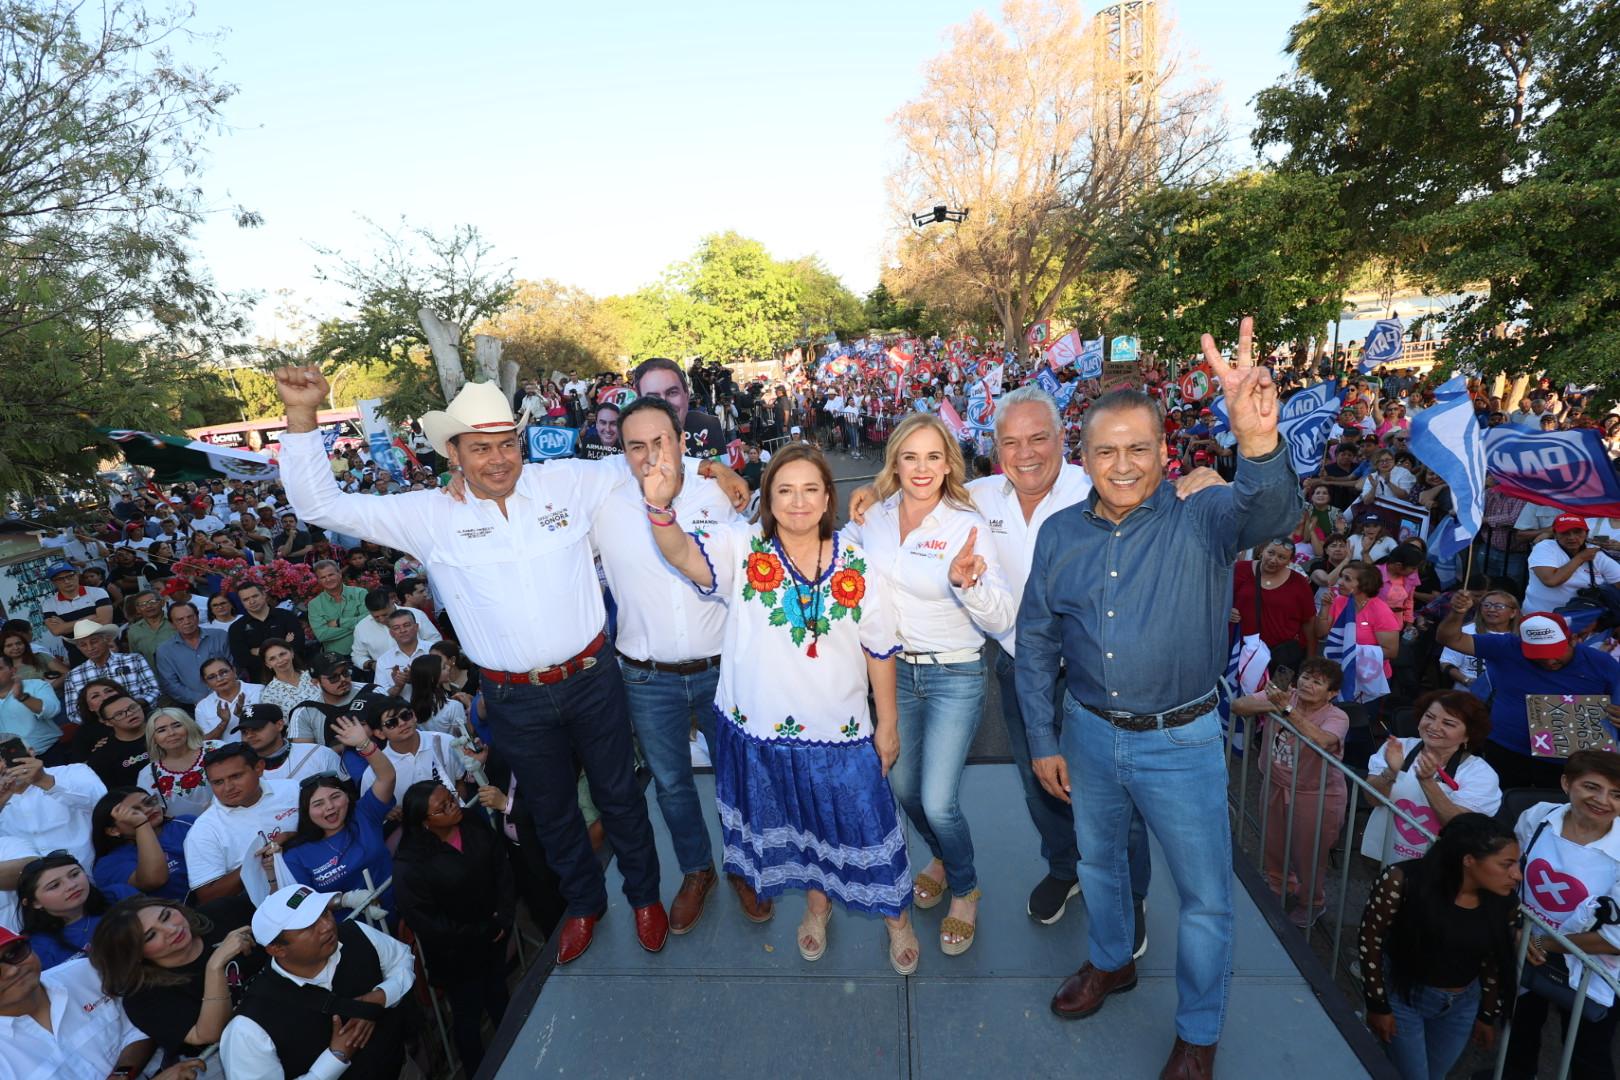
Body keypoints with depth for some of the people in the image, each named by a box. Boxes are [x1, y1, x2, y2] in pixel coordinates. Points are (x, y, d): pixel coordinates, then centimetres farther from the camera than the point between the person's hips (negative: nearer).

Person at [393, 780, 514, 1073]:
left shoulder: (474, 825, -12)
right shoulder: (410, 864, -27)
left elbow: (502, 868, -5)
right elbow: (425, 922, -23)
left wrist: (503, 918, -15)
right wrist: (482, 932, -17)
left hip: (495, 935, 5)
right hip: (457, 953, -5)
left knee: (498, 994, 28)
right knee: (469, 1013, 16)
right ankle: (478, 1070, 42)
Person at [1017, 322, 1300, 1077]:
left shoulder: (1202, 521, -15)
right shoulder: (1060, 535, -5)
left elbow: (1271, 514, -38)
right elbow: (1035, 641, 1)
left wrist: (1259, 443, -60)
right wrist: (1043, 740, 1)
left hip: (1181, 741, -3)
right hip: (1088, 732, 3)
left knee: (1206, 897, 13)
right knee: (1098, 859, 25)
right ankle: (1112, 962, 54)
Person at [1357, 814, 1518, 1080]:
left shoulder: (1503, 903, -13)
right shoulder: (1404, 881, -28)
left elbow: (1493, 962, 4)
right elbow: (1370, 939, -18)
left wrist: (1488, 1015, 14)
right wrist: (1377, 1004, -13)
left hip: (1462, 1005, 5)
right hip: (1404, 996, -4)